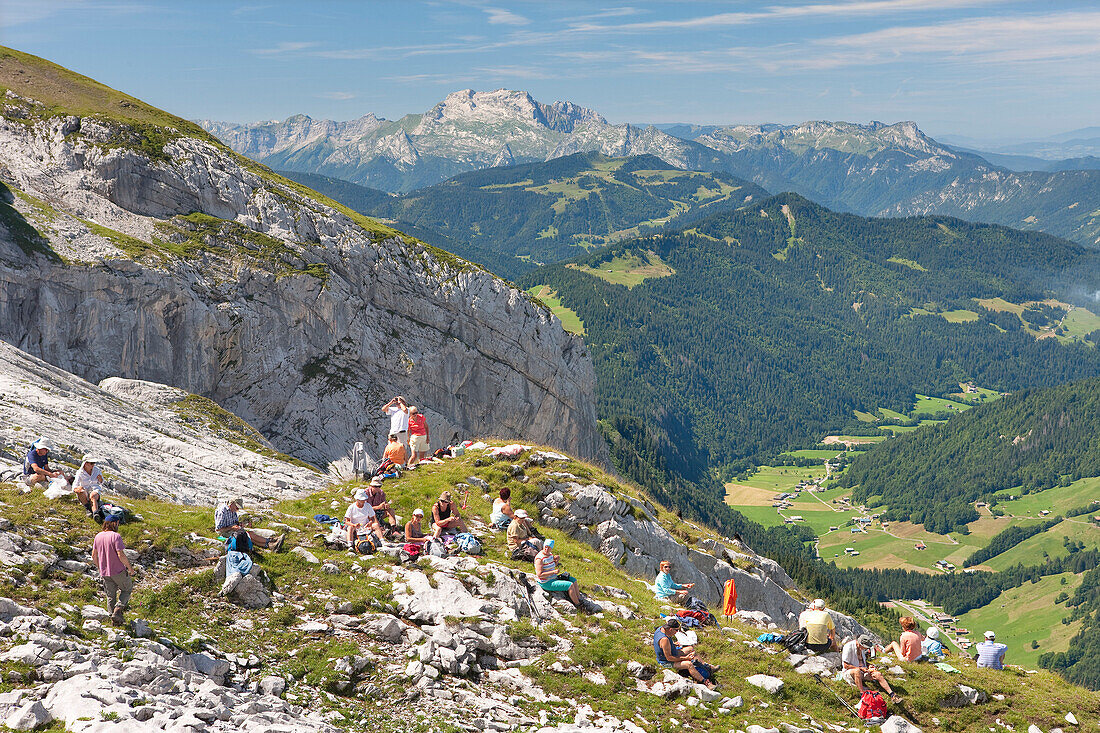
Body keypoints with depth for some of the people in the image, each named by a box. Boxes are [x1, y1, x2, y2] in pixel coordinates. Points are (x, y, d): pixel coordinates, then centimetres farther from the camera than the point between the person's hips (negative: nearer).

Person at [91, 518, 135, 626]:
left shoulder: (98, 537, 3)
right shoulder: (116, 536, -18)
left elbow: (94, 556, 9)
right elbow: (121, 555, -23)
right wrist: (130, 568, -10)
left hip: (105, 572, 6)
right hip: (119, 571, -6)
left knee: (110, 595, 15)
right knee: (127, 589, 16)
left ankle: (114, 620, 18)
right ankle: (118, 609, -3)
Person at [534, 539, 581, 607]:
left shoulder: (550, 554, 4)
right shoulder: (539, 558, -23)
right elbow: (539, 575, -27)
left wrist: (557, 560, 0)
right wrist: (553, 572, -27)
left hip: (553, 578, 10)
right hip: (546, 583, -10)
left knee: (573, 580, 10)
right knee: (570, 585, -16)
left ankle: (580, 600, 12)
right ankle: (578, 606, -3)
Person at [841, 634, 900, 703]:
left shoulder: (862, 648, 6)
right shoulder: (849, 647, -18)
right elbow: (846, 665, -19)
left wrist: (868, 665, 1)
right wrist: (861, 668, -20)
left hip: (862, 670, 7)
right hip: (849, 671, -7)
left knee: (878, 674, -16)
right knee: (857, 671, -41)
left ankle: (892, 694, -24)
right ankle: (862, 694, -42)